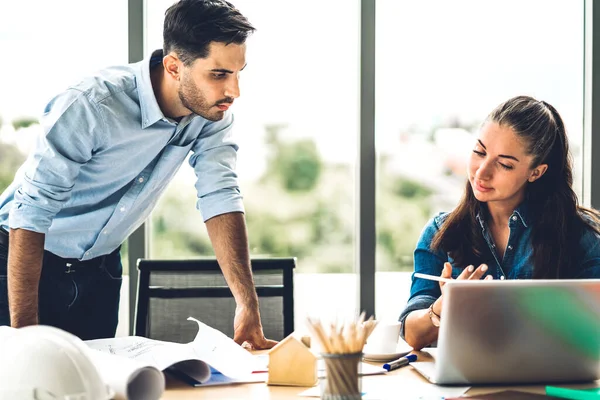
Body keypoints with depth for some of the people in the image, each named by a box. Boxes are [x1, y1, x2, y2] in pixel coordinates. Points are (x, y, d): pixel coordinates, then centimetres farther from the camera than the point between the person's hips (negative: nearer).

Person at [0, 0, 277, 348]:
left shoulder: (214, 112, -13)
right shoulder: (91, 107, -31)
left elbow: (221, 198, -15)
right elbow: (30, 215, -30)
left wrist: (248, 305, -26)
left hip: (100, 267, 5)